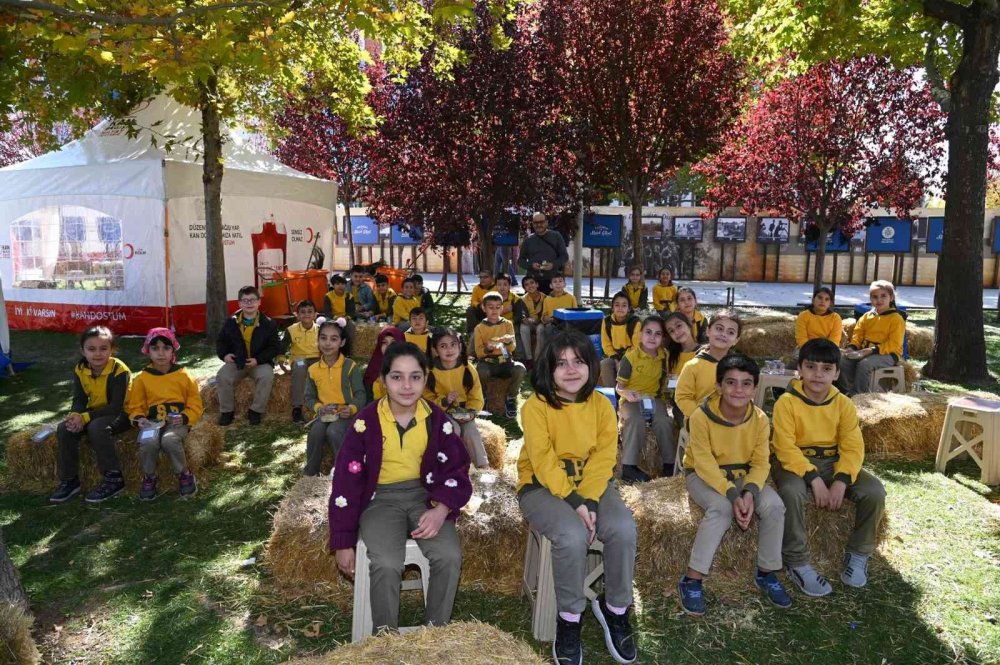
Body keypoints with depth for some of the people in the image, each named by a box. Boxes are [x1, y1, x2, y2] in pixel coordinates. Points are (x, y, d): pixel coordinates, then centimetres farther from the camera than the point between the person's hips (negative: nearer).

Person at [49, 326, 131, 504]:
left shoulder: (119, 370, -23)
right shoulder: (80, 370, -3)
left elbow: (116, 406, -25)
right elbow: (79, 400, -1)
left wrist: (84, 417, -30)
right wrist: (75, 416, -25)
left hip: (119, 414, -7)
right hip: (94, 413, 7)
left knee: (96, 427, -34)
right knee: (64, 429, -15)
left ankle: (114, 478, -22)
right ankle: (69, 480, -2)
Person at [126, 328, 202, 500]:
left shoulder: (183, 376, 4)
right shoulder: (143, 378, 7)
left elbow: (195, 405, 4)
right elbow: (135, 406, 11)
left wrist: (184, 418, -15)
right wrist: (139, 418, -11)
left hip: (177, 422, -1)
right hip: (153, 421, 2)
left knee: (169, 440, -35)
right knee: (147, 443, -32)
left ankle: (184, 474, -8)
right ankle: (149, 477, -2)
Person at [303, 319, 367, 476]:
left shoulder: (351, 366, -7)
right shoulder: (313, 369, 4)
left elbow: (360, 395, -8)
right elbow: (309, 397, 10)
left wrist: (352, 408, -27)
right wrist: (318, 407, -11)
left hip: (346, 414, -3)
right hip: (324, 414, 3)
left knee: (333, 432, -32)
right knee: (315, 432, -27)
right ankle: (310, 473, -7)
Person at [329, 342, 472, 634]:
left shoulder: (436, 419, -5)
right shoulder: (366, 422, -11)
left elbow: (456, 469, 1)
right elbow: (346, 480, -5)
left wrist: (441, 510, -18)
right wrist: (344, 543, -2)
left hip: (425, 495, 2)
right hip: (380, 499, -1)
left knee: (449, 557, -23)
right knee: (387, 564, -28)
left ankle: (436, 631, 0)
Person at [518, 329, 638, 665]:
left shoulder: (601, 404, 1)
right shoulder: (536, 406, -11)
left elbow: (603, 457, -7)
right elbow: (544, 462, -17)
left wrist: (589, 500, -21)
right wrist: (573, 502, -25)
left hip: (591, 484, 4)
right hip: (542, 486, -4)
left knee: (623, 528, -24)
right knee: (572, 535, -32)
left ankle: (615, 609, 2)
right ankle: (568, 620, -7)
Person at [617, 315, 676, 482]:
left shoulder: (664, 355, 1)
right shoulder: (630, 357, -13)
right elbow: (620, 387, -9)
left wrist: (663, 393, 1)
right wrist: (627, 394, -30)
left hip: (654, 398, 4)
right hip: (632, 399, -3)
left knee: (664, 421, -26)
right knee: (636, 420, -34)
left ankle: (669, 462, -9)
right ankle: (628, 466, -27)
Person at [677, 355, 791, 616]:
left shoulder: (759, 419, -10)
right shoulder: (701, 417, -23)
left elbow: (760, 463, -9)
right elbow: (704, 463, -23)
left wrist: (749, 491, -28)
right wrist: (732, 495, -33)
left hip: (741, 474, 4)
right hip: (703, 475, -4)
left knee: (774, 505, -21)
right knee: (721, 508, -33)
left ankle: (766, 573, 0)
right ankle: (692, 579, -23)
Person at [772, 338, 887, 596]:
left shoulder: (843, 403, -1)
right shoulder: (787, 402, -13)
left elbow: (853, 448, -6)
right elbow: (785, 448, -18)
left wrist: (841, 481, -22)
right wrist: (814, 480, -27)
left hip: (833, 462, 4)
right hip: (796, 463, -4)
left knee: (874, 491, -18)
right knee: (791, 492, -35)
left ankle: (858, 553, 6)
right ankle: (797, 563, -16)